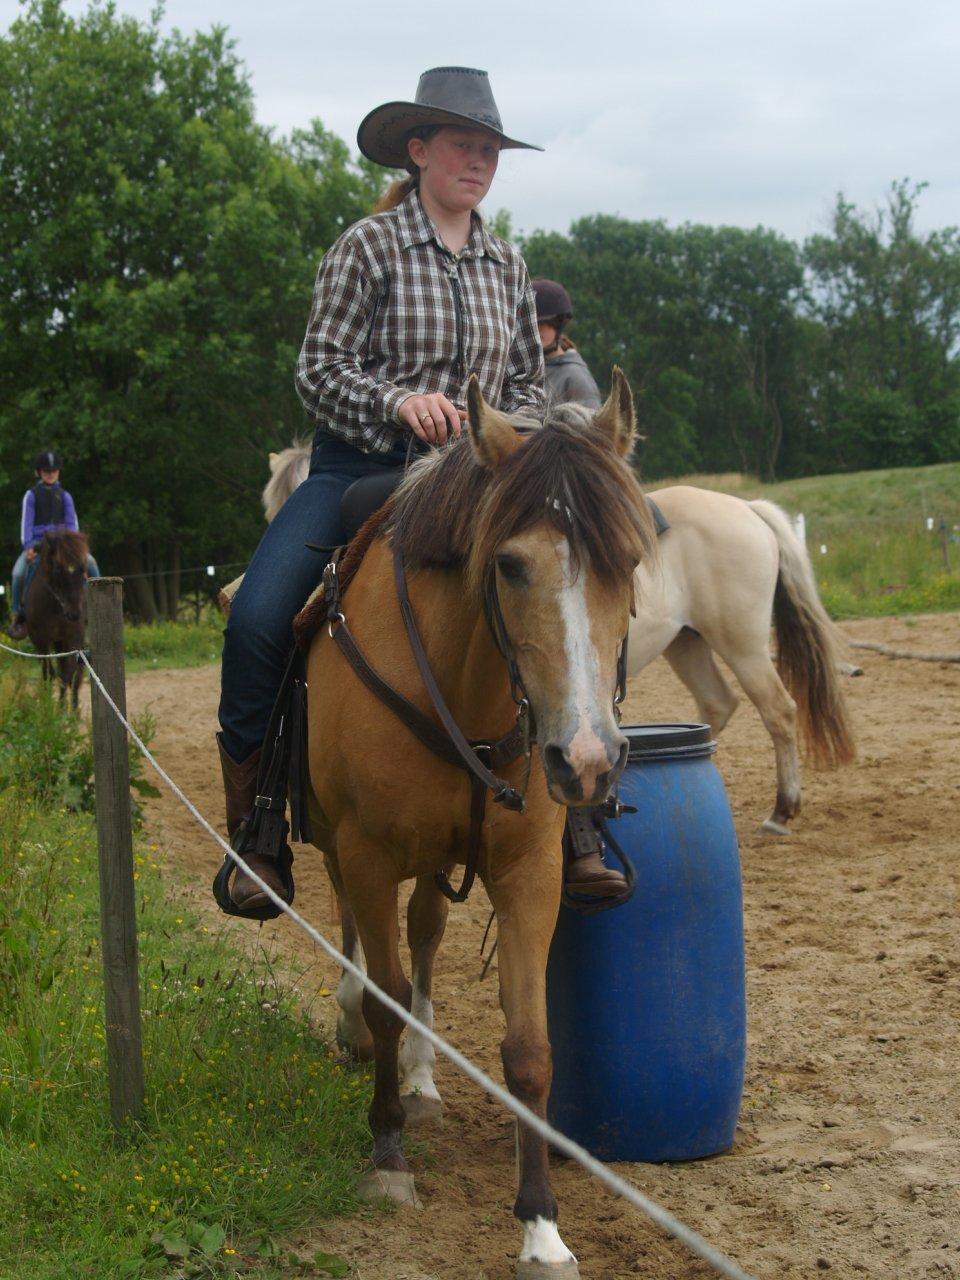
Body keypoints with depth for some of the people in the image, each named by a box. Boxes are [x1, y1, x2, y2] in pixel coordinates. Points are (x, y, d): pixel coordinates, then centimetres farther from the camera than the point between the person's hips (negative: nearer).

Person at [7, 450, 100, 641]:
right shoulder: (31, 495, 5)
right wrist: (28, 546, -14)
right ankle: (19, 614, -15)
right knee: (19, 573, -29)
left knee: (90, 562, -21)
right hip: (36, 544, -2)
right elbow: (26, 522, -1)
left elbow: (72, 522, 7)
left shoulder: (64, 496, 11)